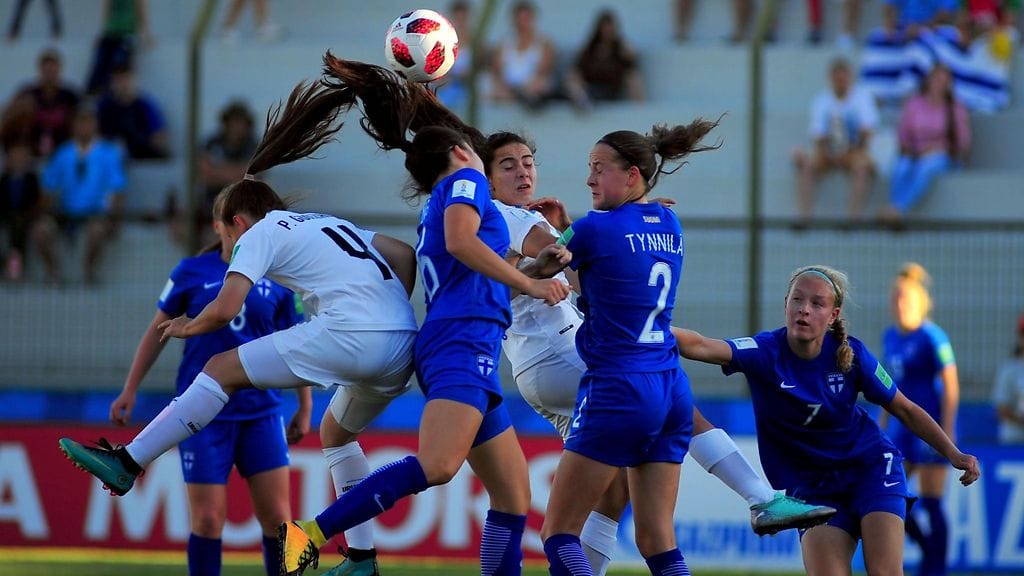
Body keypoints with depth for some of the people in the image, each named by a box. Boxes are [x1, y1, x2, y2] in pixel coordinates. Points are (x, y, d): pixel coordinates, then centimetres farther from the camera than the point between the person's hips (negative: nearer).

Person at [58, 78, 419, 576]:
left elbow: (225, 309, -2)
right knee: (336, 435, 31)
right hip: (403, 347, 8)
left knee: (221, 369, 2)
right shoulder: (330, 223, 30)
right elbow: (405, 257, 25)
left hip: (350, 336, -8)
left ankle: (126, 465, 1)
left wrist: (190, 327, 17)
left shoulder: (259, 233, 8)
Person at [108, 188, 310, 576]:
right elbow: (157, 331, 8)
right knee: (208, 518, -4)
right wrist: (129, 391, 7)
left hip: (261, 412, 1)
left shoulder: (278, 279, 3)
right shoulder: (193, 272, 0)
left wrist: (305, 407, 12)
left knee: (276, 515, -4)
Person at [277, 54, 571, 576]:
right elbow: (460, 242, -15)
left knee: (514, 495, 9)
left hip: (454, 345, 10)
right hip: (464, 341, -10)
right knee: (437, 466, -29)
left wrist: (536, 265, 36)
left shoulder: (434, 209, 29)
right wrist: (531, 284, -14)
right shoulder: (465, 179, 6)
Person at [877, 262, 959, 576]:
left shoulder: (933, 338, -12)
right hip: (902, 427, 8)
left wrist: (947, 433, -18)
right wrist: (882, 425, 19)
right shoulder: (890, 336, 11)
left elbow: (951, 388, -13)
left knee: (931, 504, -5)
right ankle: (926, 545, 20)